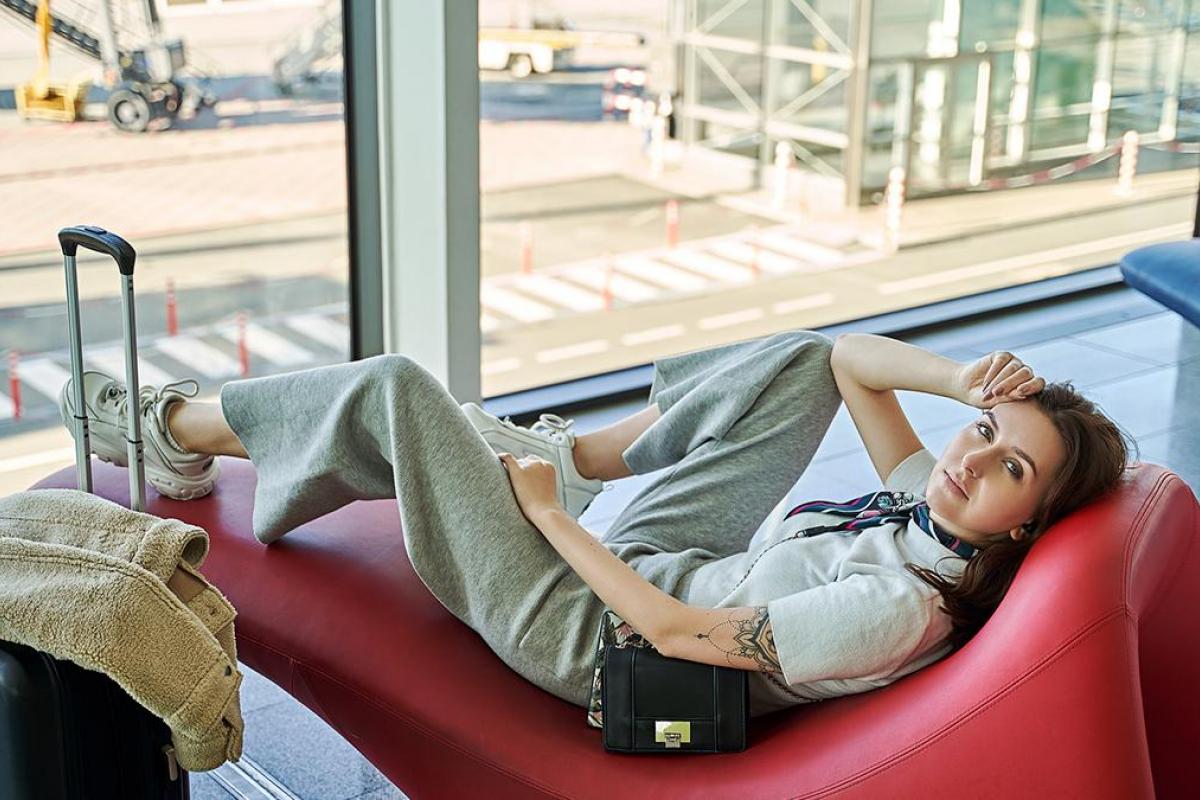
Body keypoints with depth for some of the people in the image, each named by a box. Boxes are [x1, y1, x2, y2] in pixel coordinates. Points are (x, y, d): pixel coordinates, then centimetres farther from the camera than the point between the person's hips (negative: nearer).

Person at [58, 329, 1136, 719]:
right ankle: (588, 452, 23)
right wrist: (964, 382, -16)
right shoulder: (935, 509, -9)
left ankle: (173, 429, 18)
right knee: (805, 356, 7)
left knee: (397, 387, -9)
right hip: (653, 566, 8)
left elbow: (673, 632, -29)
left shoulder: (897, 611, -33)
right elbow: (849, 359, 2)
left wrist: (543, 508, -19)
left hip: (586, 633, -8)